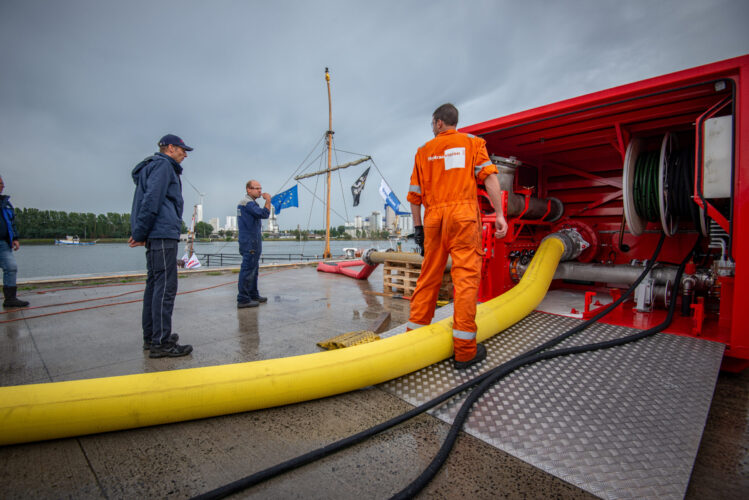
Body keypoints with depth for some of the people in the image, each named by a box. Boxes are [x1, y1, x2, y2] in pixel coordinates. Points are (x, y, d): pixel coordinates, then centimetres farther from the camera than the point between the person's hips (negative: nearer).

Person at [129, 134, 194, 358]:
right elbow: (151, 200, -15)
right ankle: (160, 343, -11)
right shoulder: (163, 165, -3)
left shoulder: (155, 166, 28)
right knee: (165, 286, -12)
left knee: (155, 285, 11)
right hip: (163, 233, -11)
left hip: (155, 237, 11)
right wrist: (140, 234, -15)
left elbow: (150, 201, 22)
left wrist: (140, 233, 14)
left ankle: (151, 337, 19)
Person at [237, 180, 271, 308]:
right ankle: (243, 300, -5)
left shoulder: (248, 202, 19)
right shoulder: (247, 202, -14)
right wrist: (268, 200, -10)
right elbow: (264, 214, -20)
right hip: (250, 242, -11)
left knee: (253, 270, 16)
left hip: (253, 241, 11)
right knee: (247, 270, -9)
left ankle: (253, 295, 26)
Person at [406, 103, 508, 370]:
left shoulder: (424, 151, 19)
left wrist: (417, 225, 18)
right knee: (466, 276, -5)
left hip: (433, 218, 3)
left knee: (428, 277, 9)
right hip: (463, 213, -2)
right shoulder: (473, 142, 14)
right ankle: (464, 350, -4)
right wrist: (499, 214, -6)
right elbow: (489, 176, -2)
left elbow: (415, 194, 13)